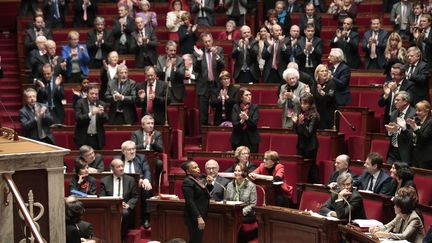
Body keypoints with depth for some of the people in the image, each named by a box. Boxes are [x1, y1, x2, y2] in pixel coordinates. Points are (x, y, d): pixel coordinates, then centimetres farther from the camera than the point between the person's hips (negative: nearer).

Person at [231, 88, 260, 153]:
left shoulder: (254, 107, 2)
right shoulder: (236, 107, 3)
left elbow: (254, 124, -7)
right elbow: (234, 124, -5)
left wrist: (247, 118, -24)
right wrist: (241, 121, -24)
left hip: (252, 140, 0)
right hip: (238, 140, 0)